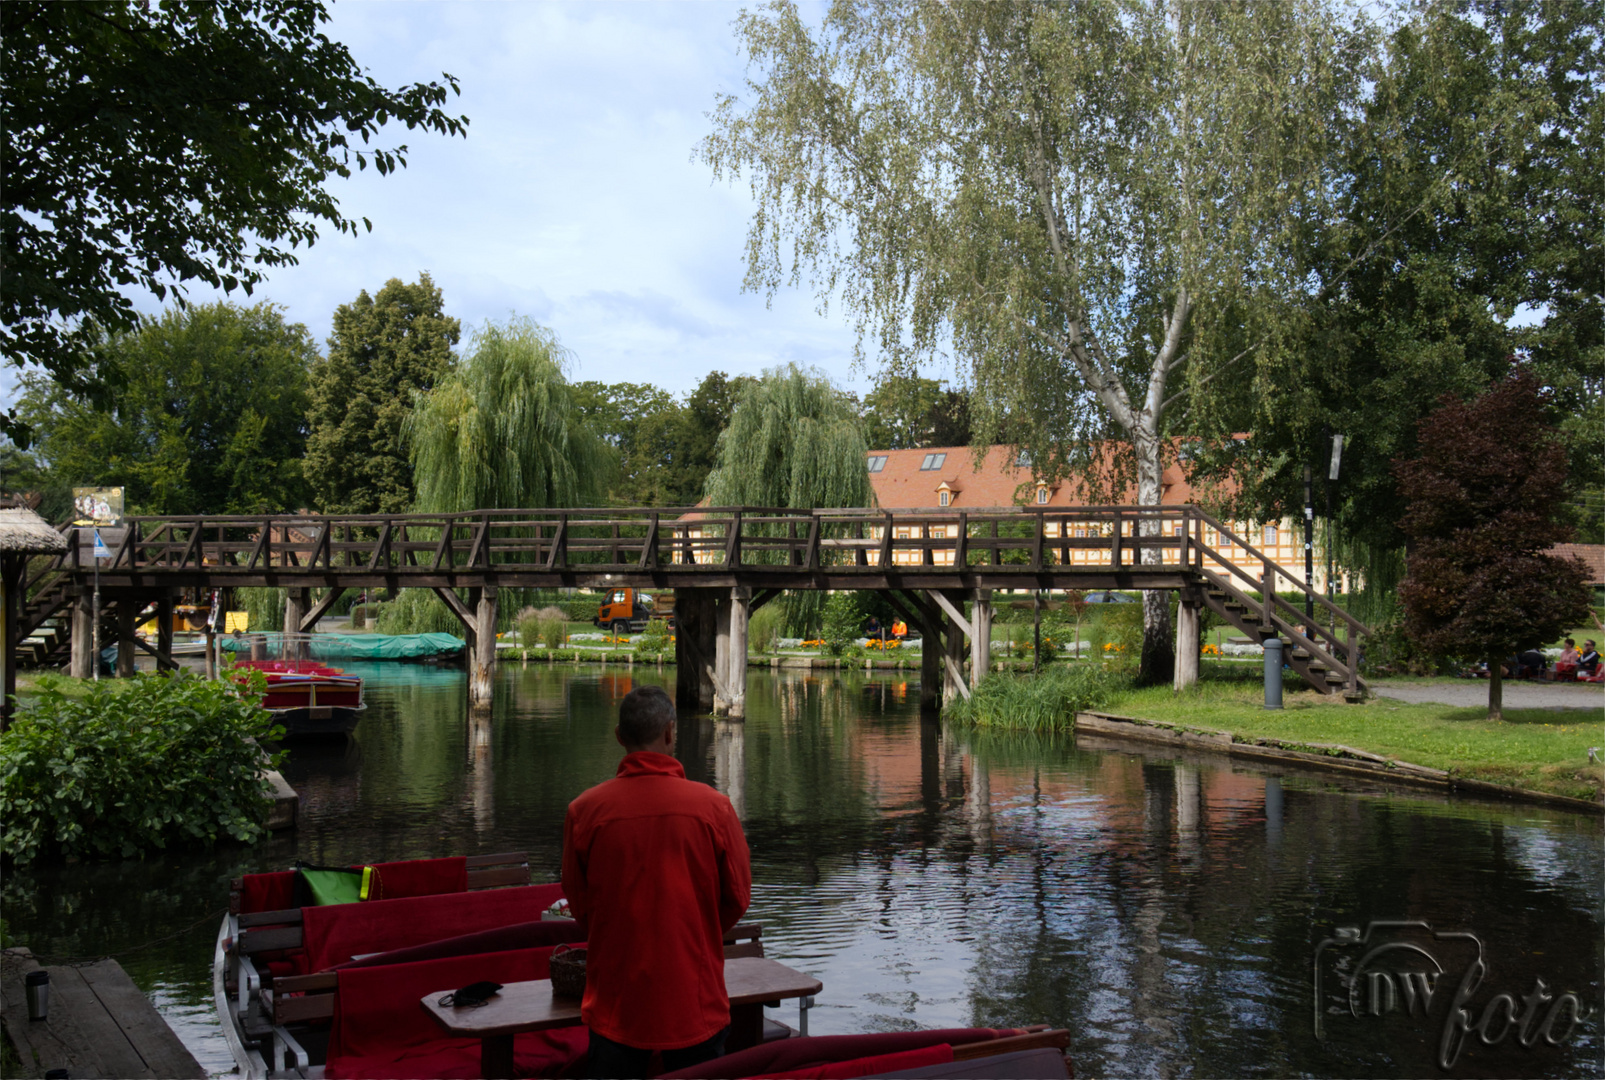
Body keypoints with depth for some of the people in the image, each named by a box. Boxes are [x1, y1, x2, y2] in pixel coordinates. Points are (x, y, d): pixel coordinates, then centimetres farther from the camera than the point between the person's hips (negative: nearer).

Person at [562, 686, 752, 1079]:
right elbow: (737, 897, 0)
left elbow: (578, 902, 3)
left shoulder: (584, 810, -10)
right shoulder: (714, 806, -11)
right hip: (695, 1001, 0)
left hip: (616, 999, 0)